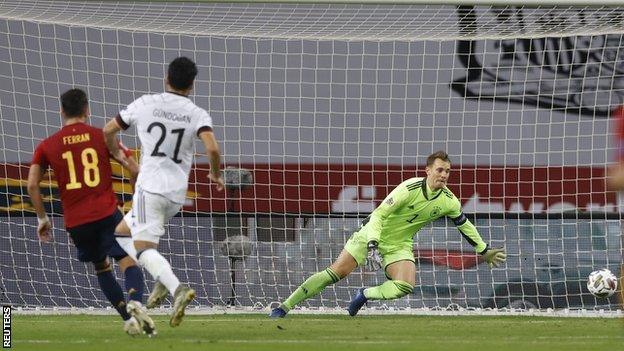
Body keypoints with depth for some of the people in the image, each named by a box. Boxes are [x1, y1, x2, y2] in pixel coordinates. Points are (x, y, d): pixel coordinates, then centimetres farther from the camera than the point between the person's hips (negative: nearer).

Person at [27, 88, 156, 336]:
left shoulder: (47, 146, 7)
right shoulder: (102, 137, 4)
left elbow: (32, 185, 2)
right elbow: (134, 169, 2)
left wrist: (42, 218, 13)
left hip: (75, 221, 2)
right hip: (107, 213, -2)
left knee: (101, 267, 21)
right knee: (128, 261, -4)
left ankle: (128, 317, 13)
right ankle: (135, 302, -34)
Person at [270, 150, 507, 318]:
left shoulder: (448, 201, -8)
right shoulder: (410, 189, -25)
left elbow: (465, 225, 12)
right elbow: (379, 214, -25)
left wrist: (485, 251, 17)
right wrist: (372, 246, -35)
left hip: (399, 245, 4)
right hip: (374, 235, -4)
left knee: (406, 286, -25)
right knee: (334, 273, -12)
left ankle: (365, 295, 3)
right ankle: (283, 308, -5)